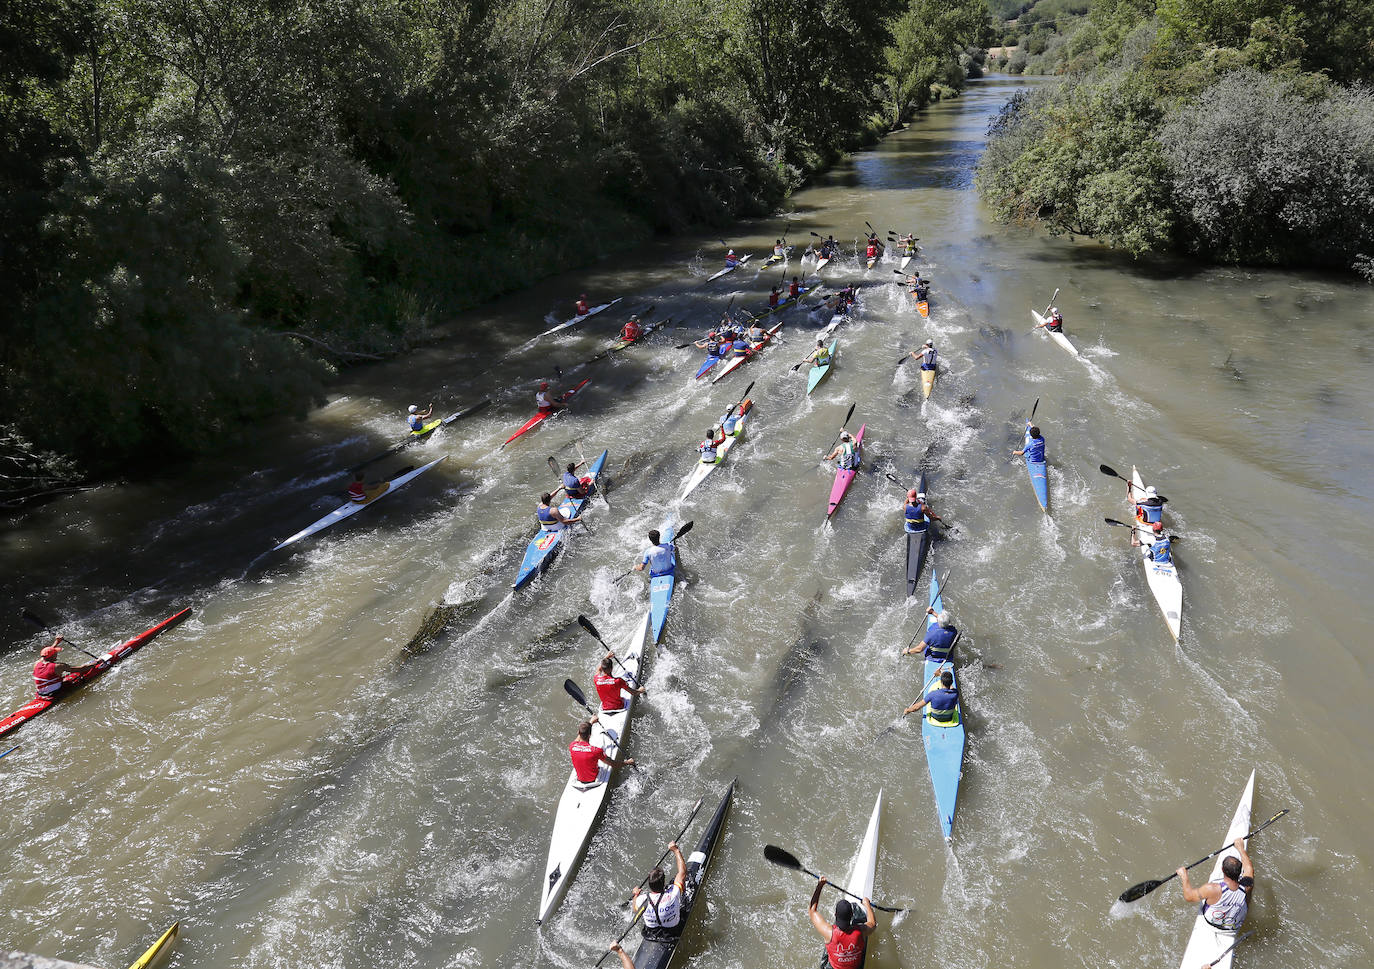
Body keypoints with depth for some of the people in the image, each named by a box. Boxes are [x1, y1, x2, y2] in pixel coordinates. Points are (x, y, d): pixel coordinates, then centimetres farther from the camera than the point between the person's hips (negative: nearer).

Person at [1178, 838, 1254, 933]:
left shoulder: (1212, 889, -42)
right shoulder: (1246, 887, -34)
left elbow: (1188, 897, -22)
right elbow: (1249, 867, -9)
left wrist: (1184, 876, -7)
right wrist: (1240, 848, 5)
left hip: (1211, 923, -2)